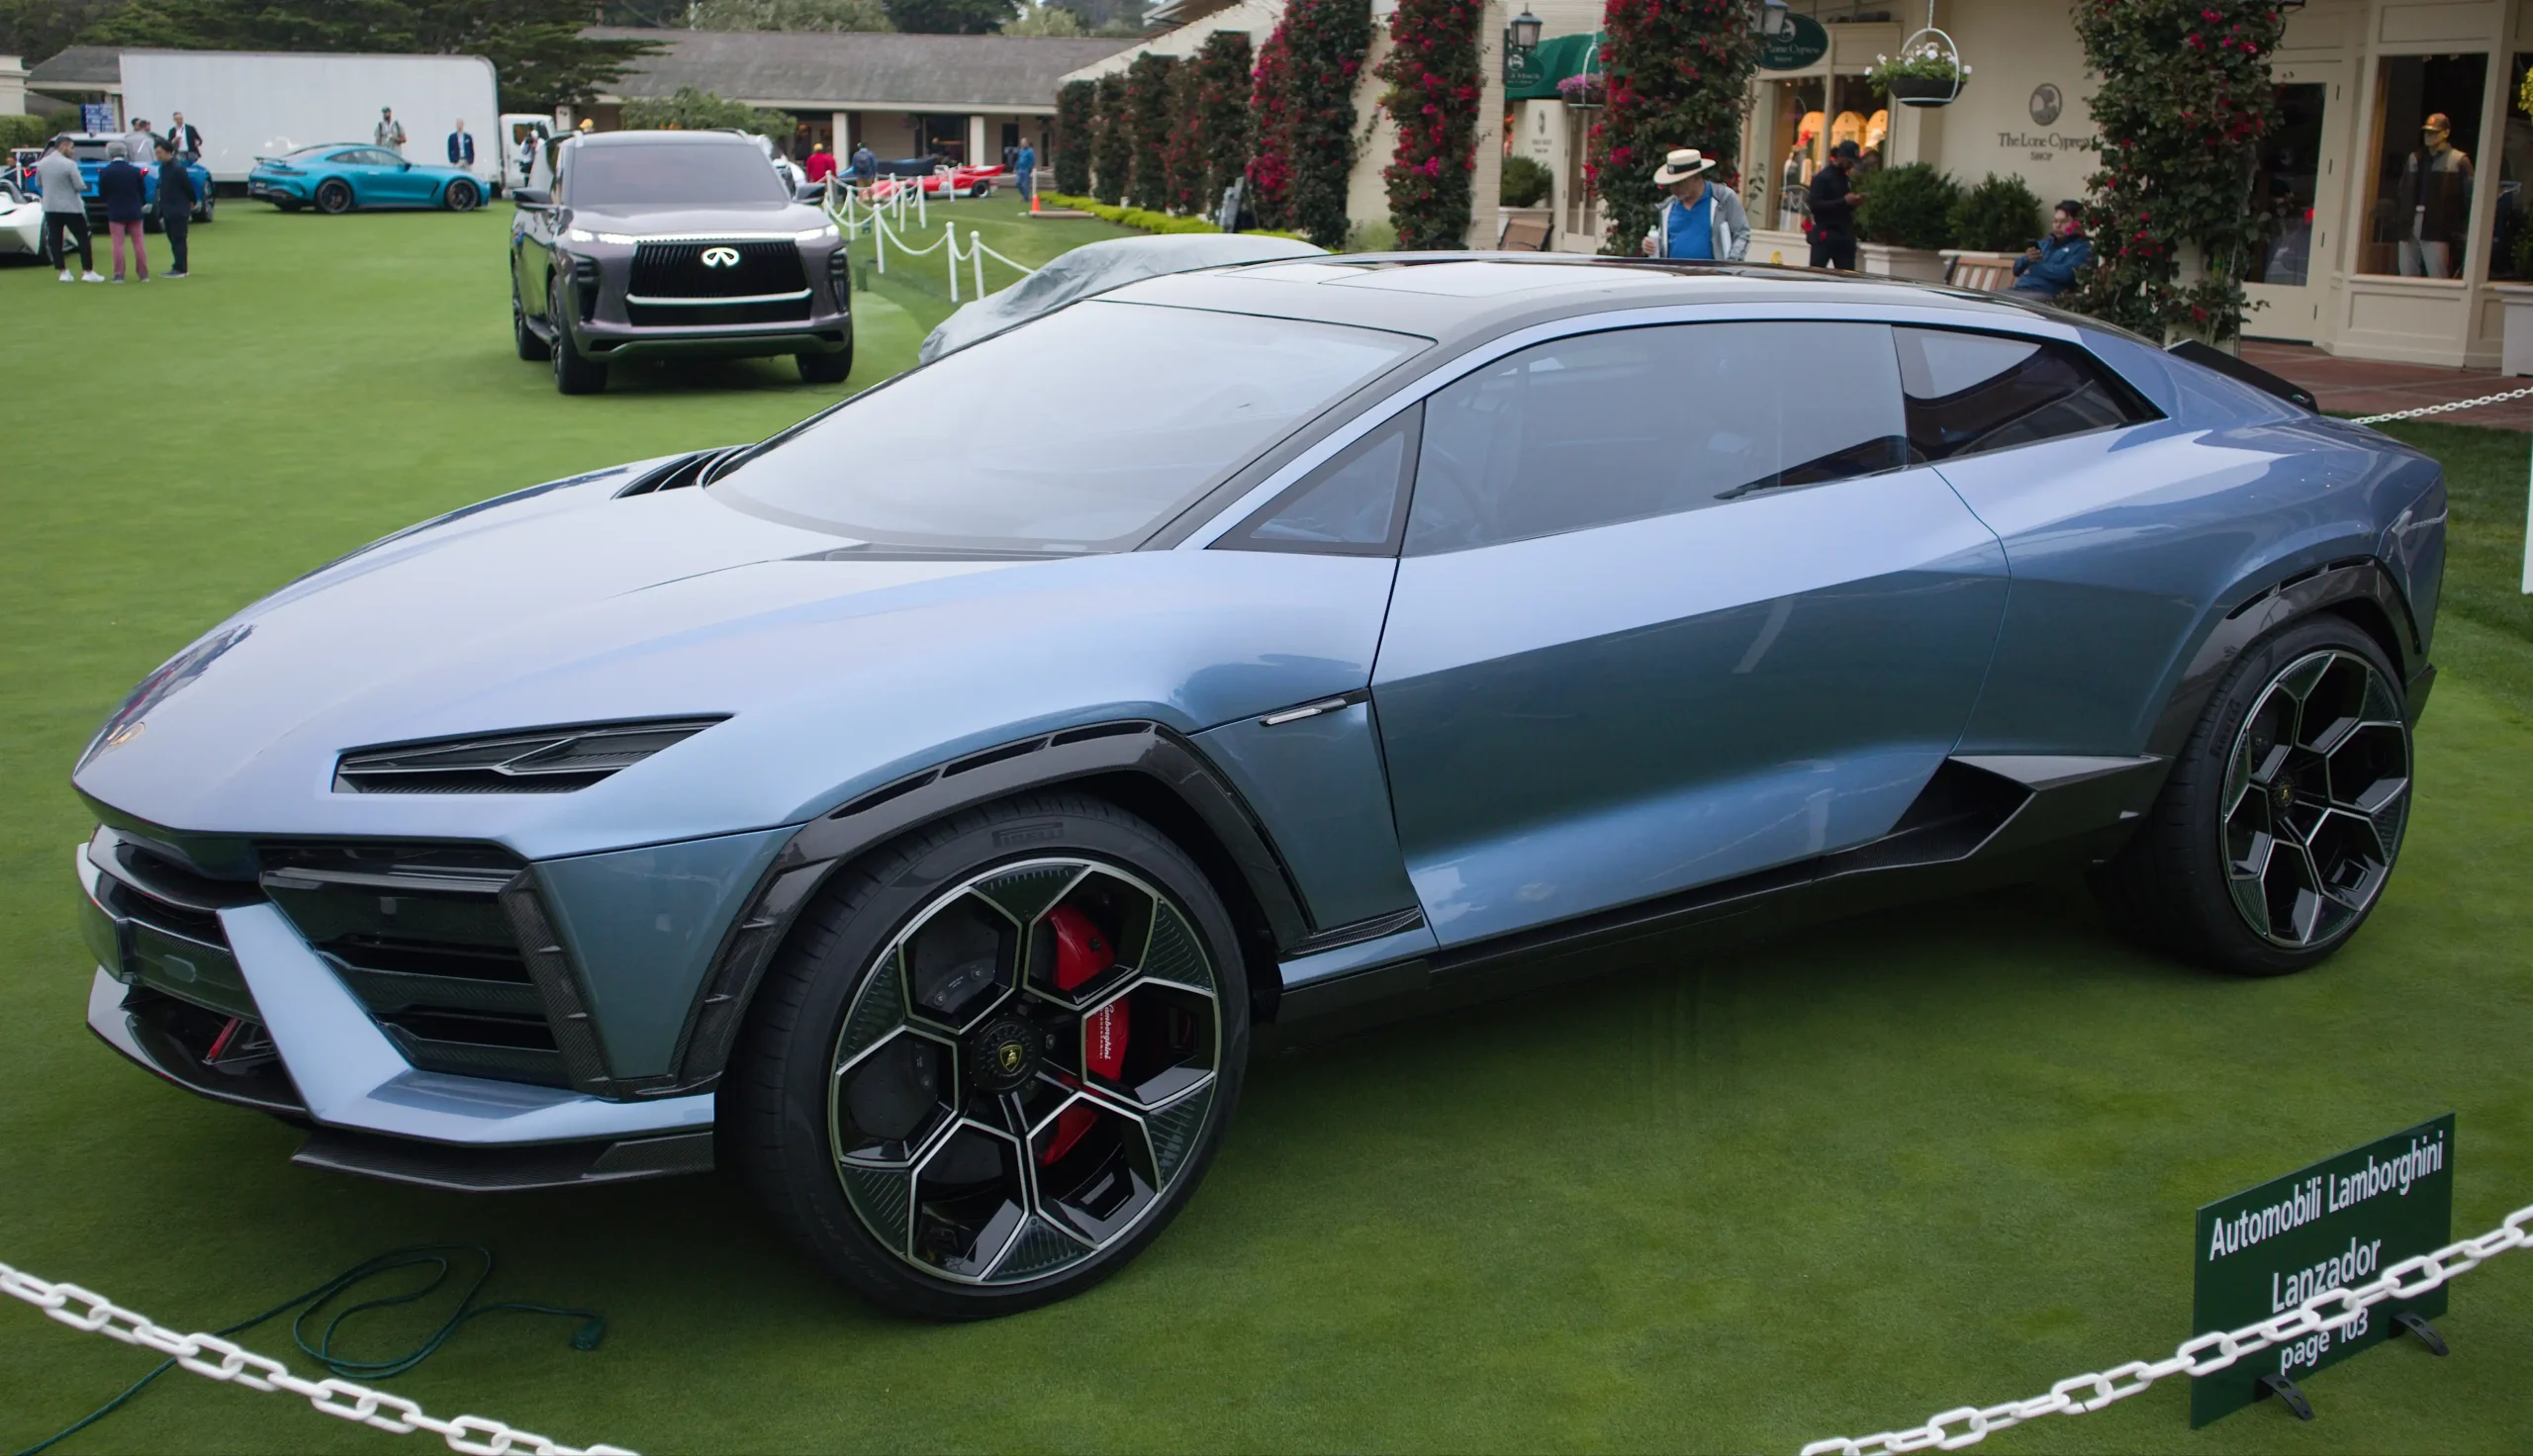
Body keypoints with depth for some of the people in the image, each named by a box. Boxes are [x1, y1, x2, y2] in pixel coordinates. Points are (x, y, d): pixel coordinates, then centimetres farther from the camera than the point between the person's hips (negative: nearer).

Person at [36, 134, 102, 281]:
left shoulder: (41, 164, 2)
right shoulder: (69, 164, -16)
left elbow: (38, 183, 13)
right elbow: (79, 186, -16)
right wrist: (84, 186, 6)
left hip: (50, 207, 5)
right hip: (71, 207, -5)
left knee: (55, 240, 8)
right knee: (83, 239, 4)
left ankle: (63, 272, 7)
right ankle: (88, 272, 1)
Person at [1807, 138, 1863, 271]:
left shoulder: (1847, 179, 16)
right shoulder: (1822, 178, -6)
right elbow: (1815, 205, -17)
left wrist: (1854, 202, 3)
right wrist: (1844, 201, -21)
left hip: (1845, 236, 7)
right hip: (1825, 236, -7)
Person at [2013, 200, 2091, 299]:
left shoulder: (2082, 248, 5)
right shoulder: (2044, 243, 26)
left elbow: (2067, 273, -13)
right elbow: (2017, 269, 21)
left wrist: (2035, 268, -5)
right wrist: (2027, 260, -2)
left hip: (2045, 295, -7)